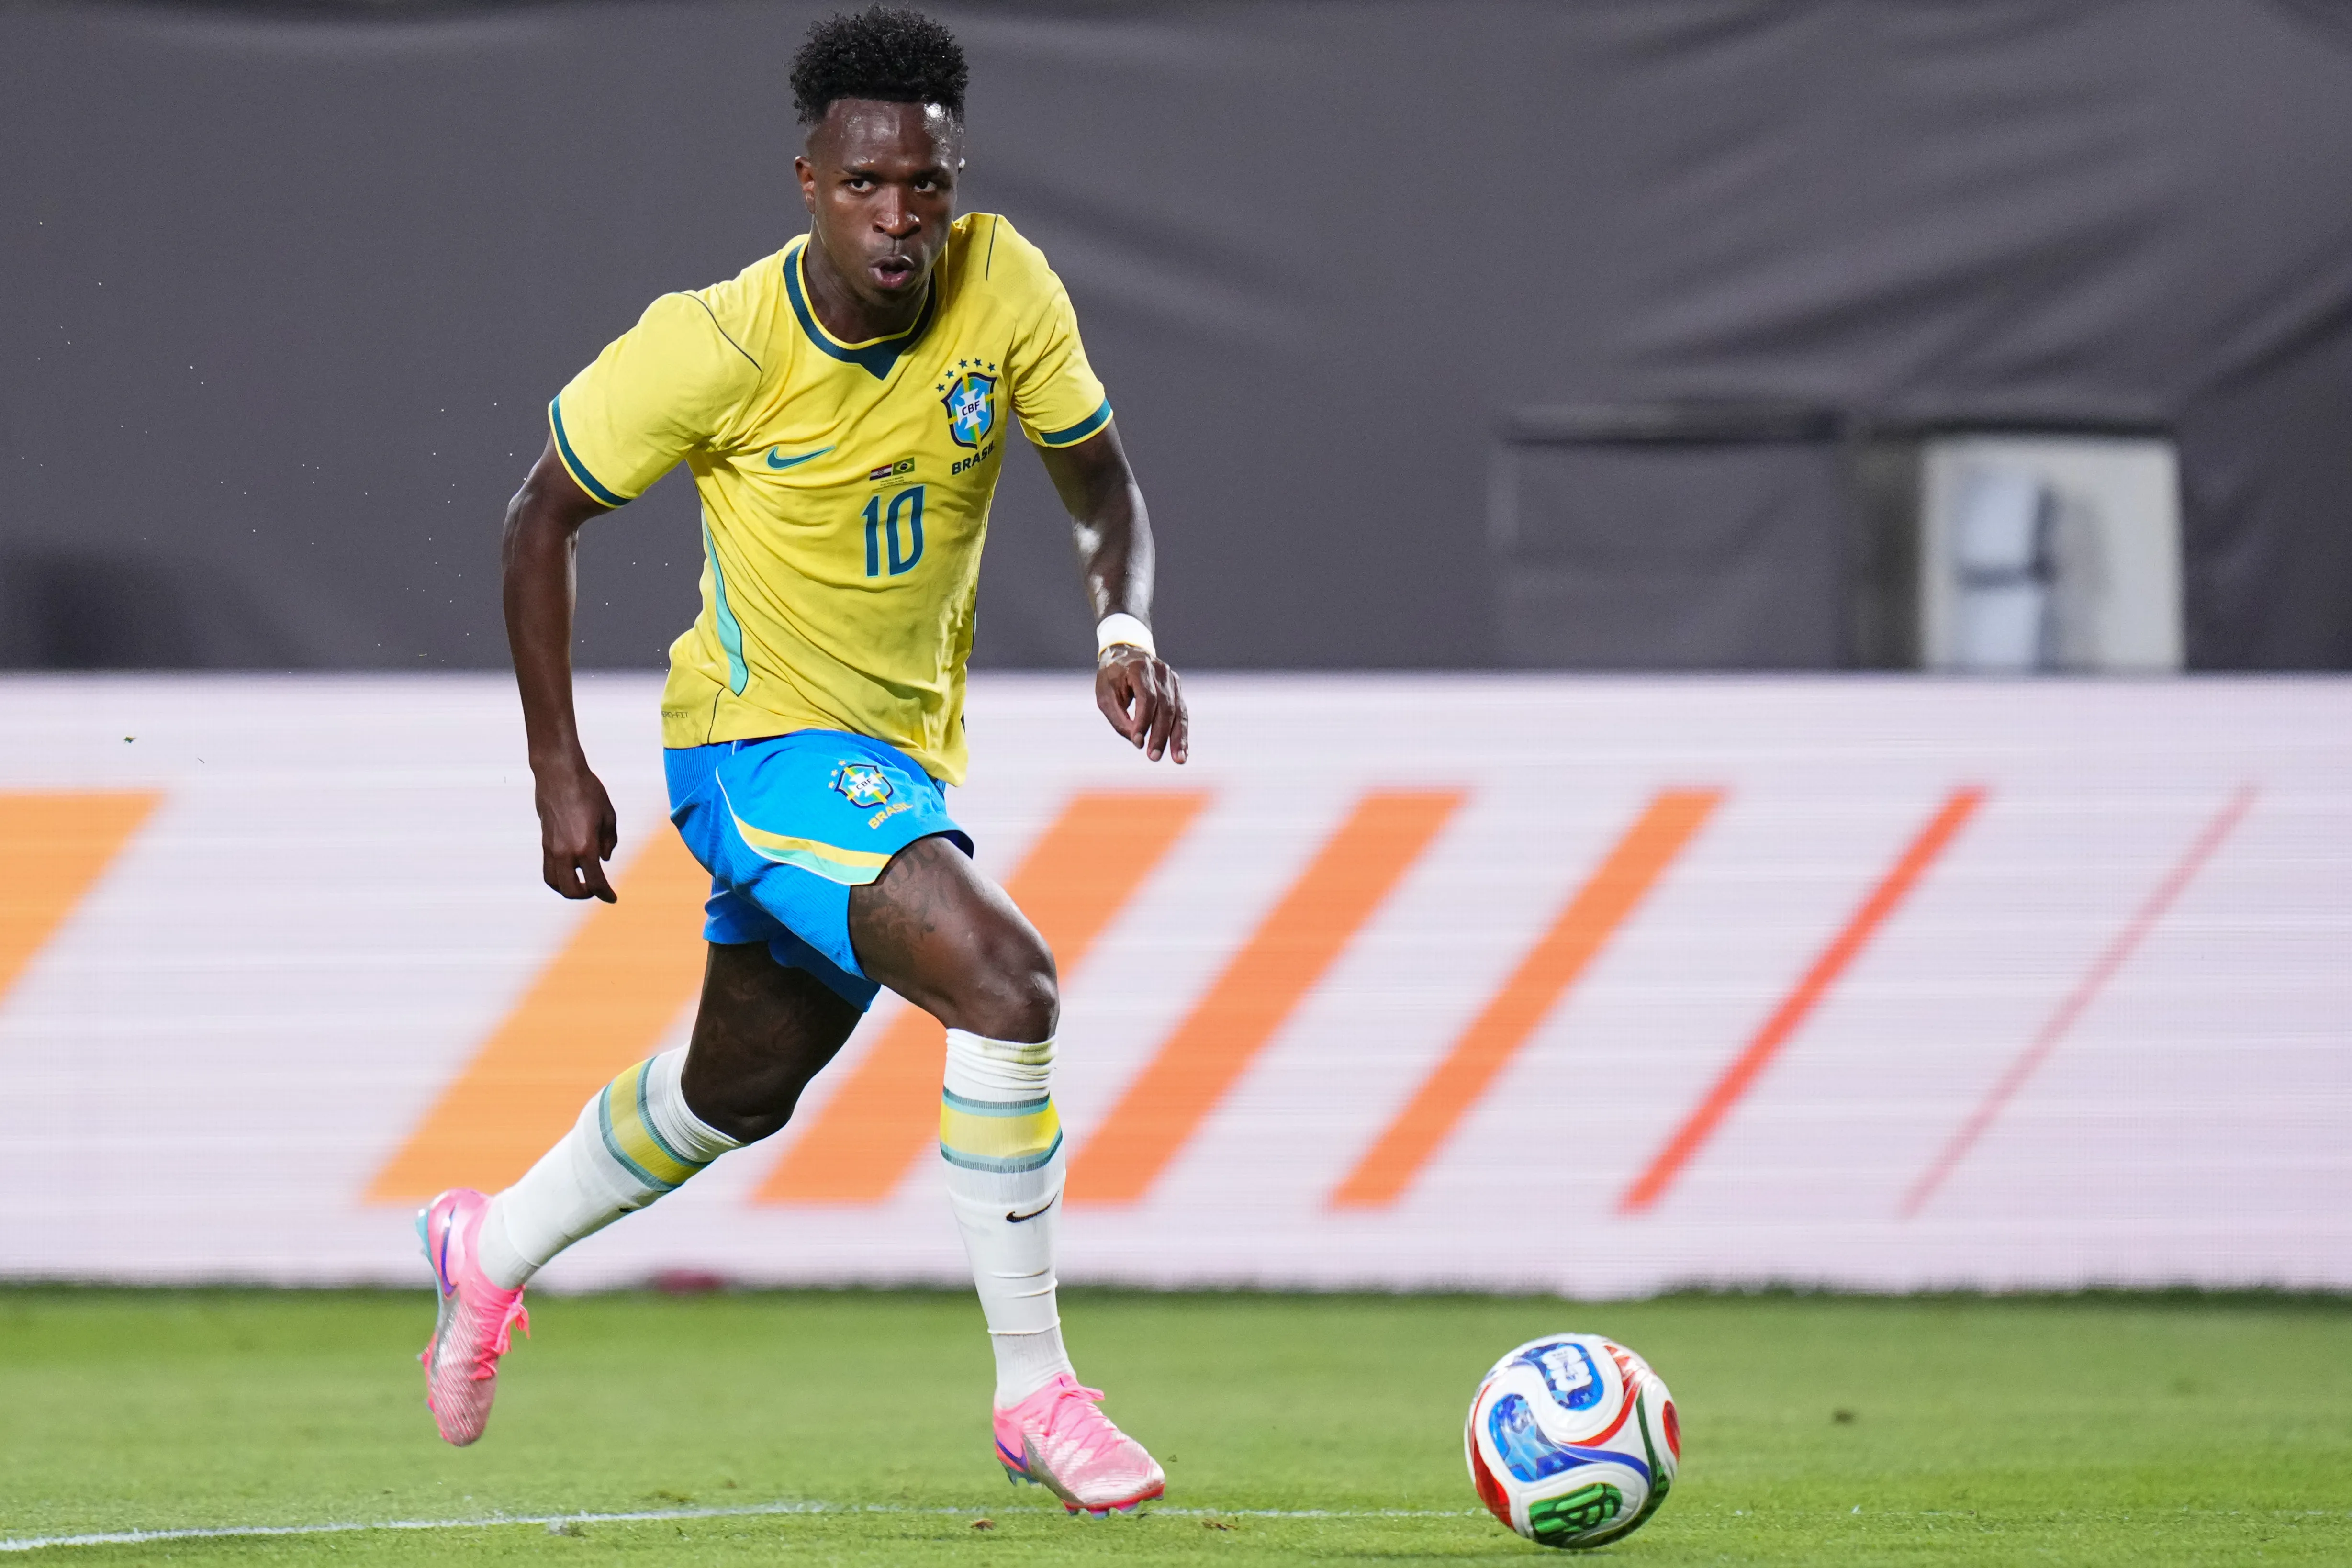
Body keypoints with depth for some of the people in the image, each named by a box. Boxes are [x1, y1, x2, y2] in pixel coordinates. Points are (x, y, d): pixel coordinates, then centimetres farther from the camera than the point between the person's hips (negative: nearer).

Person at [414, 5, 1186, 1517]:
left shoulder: (1005, 288, -12)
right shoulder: (721, 344, -21)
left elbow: (1102, 482, 3)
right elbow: (545, 515, -7)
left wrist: (1127, 627, -18)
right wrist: (561, 770, -9)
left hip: (902, 749, 6)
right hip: (758, 733, -6)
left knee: (743, 1084, 24)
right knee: (1007, 979, -27)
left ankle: (491, 1249, 50)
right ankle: (1038, 1394, -17)